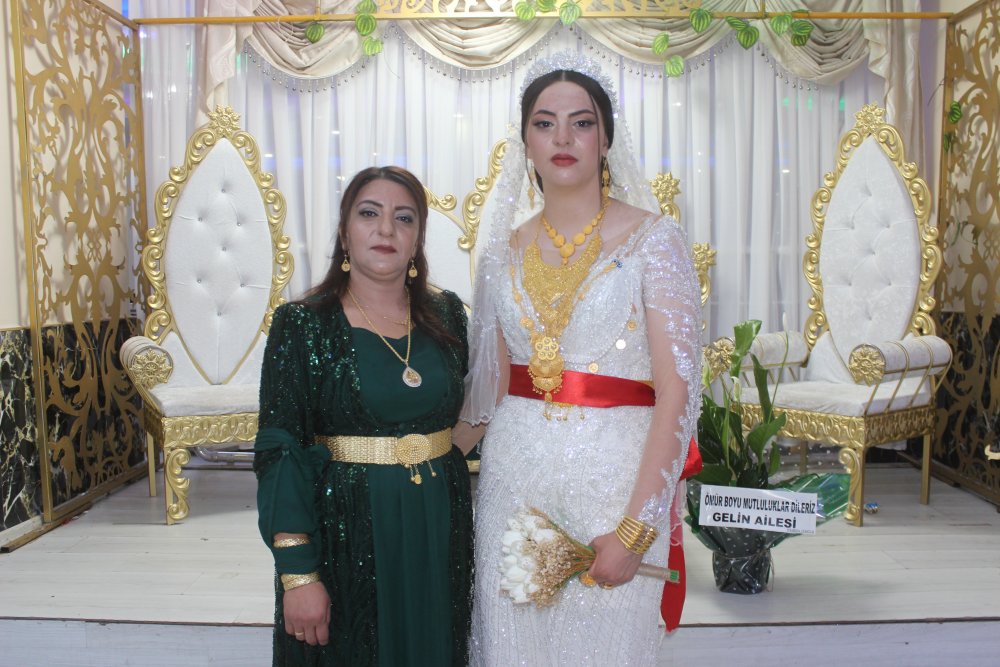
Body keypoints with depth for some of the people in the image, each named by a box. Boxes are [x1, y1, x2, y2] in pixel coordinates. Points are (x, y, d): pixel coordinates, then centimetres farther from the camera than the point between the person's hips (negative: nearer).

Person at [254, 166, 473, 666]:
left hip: (439, 531, 4)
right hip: (346, 532, -3)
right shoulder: (302, 324, -8)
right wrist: (298, 574, -16)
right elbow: (280, 453, -12)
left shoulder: (447, 315, 2)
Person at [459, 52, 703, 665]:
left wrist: (634, 530, -17)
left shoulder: (653, 239, -7)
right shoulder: (506, 252, 6)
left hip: (612, 476, -3)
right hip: (514, 477, 4)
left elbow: (677, 390, -12)